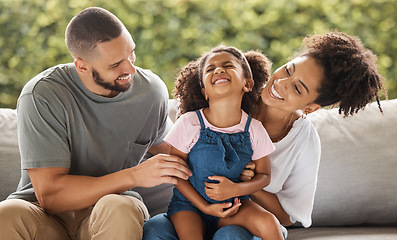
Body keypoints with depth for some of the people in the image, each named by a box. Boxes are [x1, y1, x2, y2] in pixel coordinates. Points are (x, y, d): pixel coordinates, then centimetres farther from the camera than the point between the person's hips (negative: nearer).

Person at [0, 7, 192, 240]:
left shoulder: (151, 90, -1)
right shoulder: (41, 96, -16)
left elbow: (160, 141, 23)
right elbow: (49, 194, -21)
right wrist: (134, 176, -25)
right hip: (45, 214, -2)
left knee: (119, 210, -35)